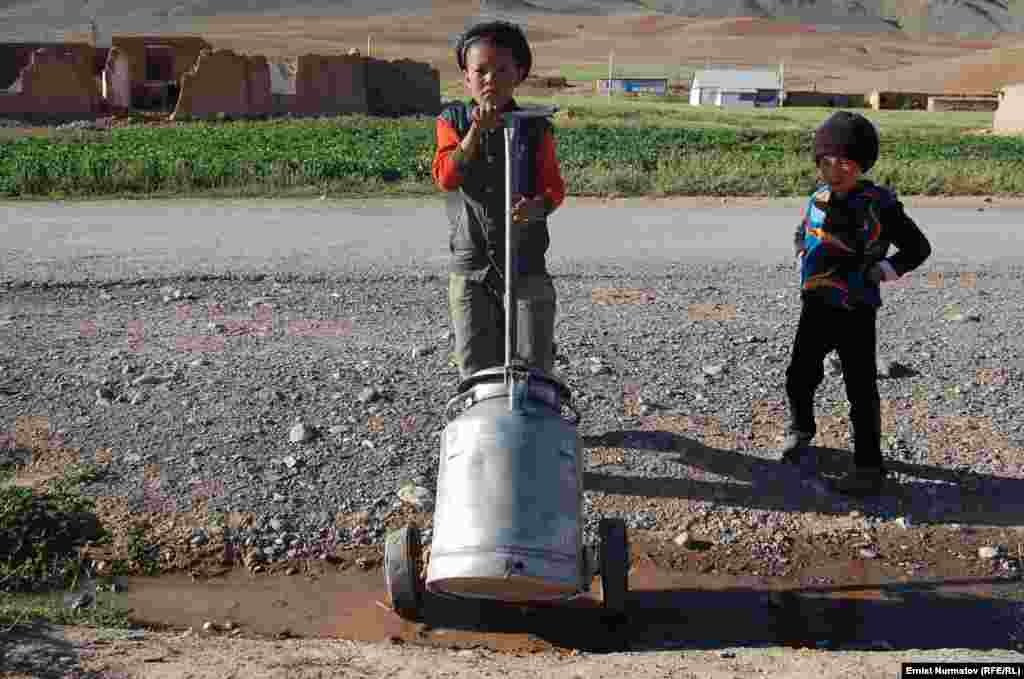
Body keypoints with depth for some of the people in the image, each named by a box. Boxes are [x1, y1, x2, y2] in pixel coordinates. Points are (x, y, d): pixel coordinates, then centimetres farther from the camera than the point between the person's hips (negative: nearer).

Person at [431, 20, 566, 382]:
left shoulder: (536, 128, 0)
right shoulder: (453, 121, 3)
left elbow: (554, 186, -5)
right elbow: (445, 177, -11)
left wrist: (535, 206, -28)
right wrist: (476, 131, -24)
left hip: (526, 261, -1)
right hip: (470, 265, 1)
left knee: (534, 367, 2)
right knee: (476, 368, 8)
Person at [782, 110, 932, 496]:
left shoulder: (879, 204, -13)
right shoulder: (819, 199, 3)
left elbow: (918, 248, -4)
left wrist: (878, 273, -14)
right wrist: (803, 260, 7)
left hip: (856, 312, -5)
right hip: (815, 306, 6)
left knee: (861, 391, 2)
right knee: (799, 378, 15)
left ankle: (869, 468, 13)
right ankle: (801, 429, 44)